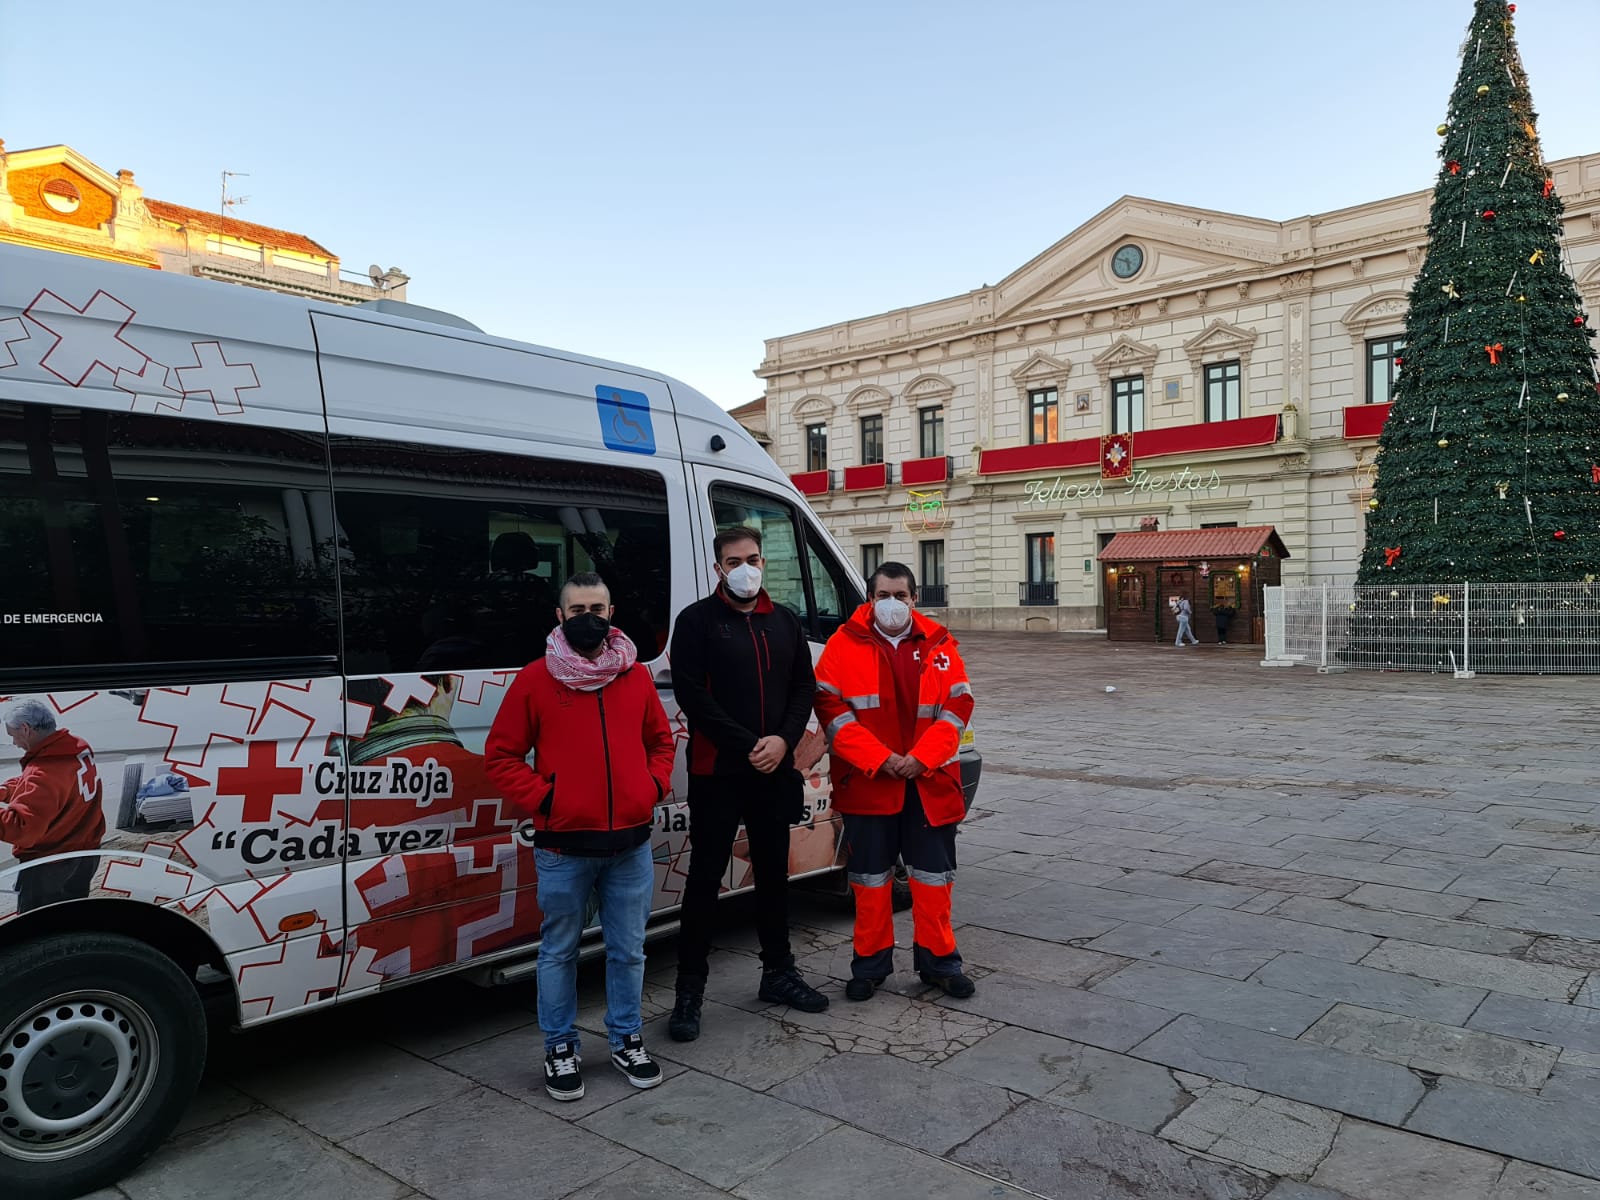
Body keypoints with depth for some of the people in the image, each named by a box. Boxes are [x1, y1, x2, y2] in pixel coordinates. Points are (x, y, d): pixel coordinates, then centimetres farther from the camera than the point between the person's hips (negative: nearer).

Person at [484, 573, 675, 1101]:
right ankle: (560, 1047, 30)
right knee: (559, 951, 12)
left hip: (631, 844, 3)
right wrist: (541, 799, -11)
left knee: (628, 950, 14)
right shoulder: (535, 680, -5)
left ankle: (626, 1039, 33)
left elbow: (661, 741, 17)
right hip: (563, 846, -3)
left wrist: (654, 786, 1)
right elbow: (500, 755, -1)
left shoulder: (637, 675, 6)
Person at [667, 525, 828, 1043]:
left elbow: (804, 687, 9)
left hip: (774, 771, 5)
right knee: (705, 877, 1)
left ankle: (778, 972, 30)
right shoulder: (697, 620, -4)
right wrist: (747, 746, -16)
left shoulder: (784, 622, 11)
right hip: (716, 772, -4)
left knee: (774, 873, 15)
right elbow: (691, 693, -13)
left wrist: (783, 739, -9)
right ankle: (689, 990, 12)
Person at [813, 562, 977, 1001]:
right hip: (866, 781, -1)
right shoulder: (845, 644, -2)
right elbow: (830, 706, -9)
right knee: (870, 875, 8)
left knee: (934, 873, 9)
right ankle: (871, 962, 23)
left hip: (929, 781, 2)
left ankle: (937, 960, 25)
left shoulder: (938, 645, 3)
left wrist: (921, 758, -12)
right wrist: (880, 759, -15)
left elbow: (958, 706, -1)